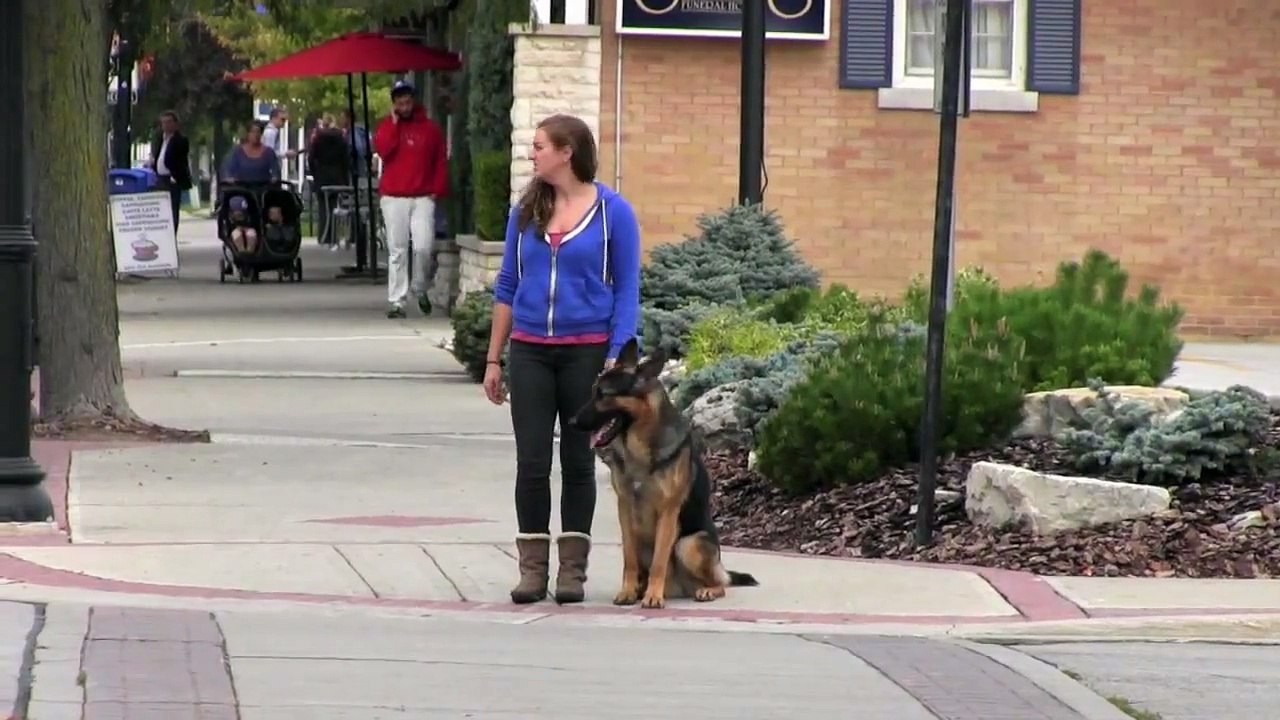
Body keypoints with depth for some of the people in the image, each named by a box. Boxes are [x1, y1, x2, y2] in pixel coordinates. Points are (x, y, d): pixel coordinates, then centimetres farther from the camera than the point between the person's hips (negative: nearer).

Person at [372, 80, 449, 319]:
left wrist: (438, 190, -1)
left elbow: (441, 161, 9)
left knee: (424, 248, -12)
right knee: (397, 252, -1)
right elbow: (383, 149, -11)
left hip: (423, 198, 0)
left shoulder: (430, 128, 8)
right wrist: (394, 121, -8)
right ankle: (396, 301, 1)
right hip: (393, 198, 0)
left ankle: (421, 290, 13)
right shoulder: (387, 127, 8)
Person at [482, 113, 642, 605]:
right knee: (531, 463, 0)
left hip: (586, 351, -3)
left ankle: (572, 569, 11)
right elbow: (507, 287, 12)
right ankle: (532, 568, 6)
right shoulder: (526, 211, 7)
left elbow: (627, 289, -2)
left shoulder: (613, 212, -3)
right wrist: (493, 360, 10)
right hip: (530, 352, 3)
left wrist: (616, 359, -11)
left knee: (578, 462, 5)